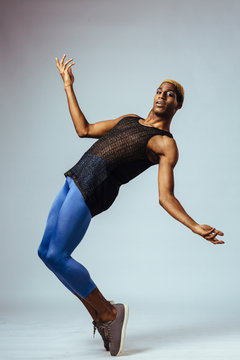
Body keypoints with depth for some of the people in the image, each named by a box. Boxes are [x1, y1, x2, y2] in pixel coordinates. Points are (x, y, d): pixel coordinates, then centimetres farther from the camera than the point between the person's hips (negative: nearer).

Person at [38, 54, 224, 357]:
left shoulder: (166, 145, -1)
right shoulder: (129, 119, 21)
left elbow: (165, 197, -7)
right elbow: (84, 130, 25)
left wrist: (196, 227, -22)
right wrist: (69, 87, 28)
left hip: (94, 187, -8)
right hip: (75, 180, 8)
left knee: (56, 256, -14)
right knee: (46, 252, 8)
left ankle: (109, 314, 4)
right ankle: (99, 316, 17)